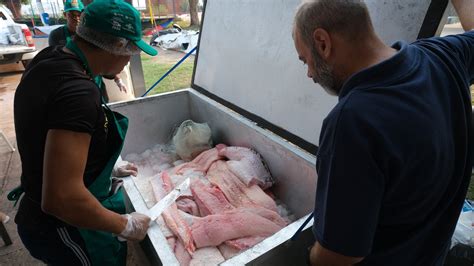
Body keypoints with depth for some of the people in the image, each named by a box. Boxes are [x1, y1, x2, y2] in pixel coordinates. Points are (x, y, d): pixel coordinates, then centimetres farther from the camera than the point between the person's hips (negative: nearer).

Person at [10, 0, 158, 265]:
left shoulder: (48, 60, -2)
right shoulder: (78, 91, -31)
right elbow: (61, 198, -33)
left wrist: (108, 167, 16)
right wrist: (126, 225, -20)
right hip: (64, 231, -8)